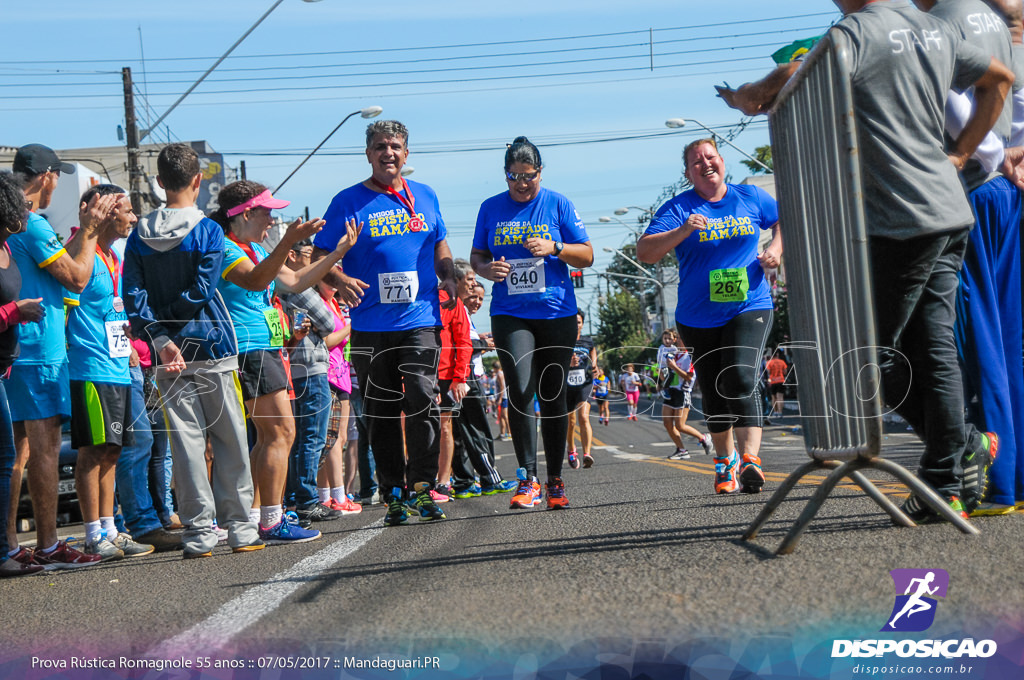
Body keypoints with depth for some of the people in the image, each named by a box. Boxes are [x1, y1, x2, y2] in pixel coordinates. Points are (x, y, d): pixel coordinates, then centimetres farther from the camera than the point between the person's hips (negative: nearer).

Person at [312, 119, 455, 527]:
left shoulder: (425, 197, 13)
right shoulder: (348, 202, 4)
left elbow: (440, 249, 25)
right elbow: (320, 257, 3)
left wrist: (451, 281, 6)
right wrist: (340, 280, -17)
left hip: (420, 321, 1)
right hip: (370, 327, -1)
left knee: (422, 400, -14)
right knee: (381, 414, 4)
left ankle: (423, 488, -7)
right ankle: (394, 494, 12)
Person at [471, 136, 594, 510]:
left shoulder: (558, 204, 4)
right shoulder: (491, 208, 9)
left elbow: (587, 256, 5)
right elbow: (476, 256, 16)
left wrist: (555, 248, -14)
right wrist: (486, 268, -7)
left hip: (557, 313, 0)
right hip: (509, 314, 0)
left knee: (553, 396, 4)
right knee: (520, 391, -15)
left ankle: (555, 480, 14)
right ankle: (528, 480, -12)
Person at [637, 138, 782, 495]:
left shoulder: (751, 197, 5)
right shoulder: (678, 208, -2)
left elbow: (785, 220, 23)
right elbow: (644, 252, -13)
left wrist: (775, 248, 3)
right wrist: (683, 231, -27)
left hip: (749, 308, -1)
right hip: (698, 316, 1)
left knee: (741, 379, -22)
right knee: (714, 394, 9)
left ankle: (749, 459, -31)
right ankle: (725, 459, 31)